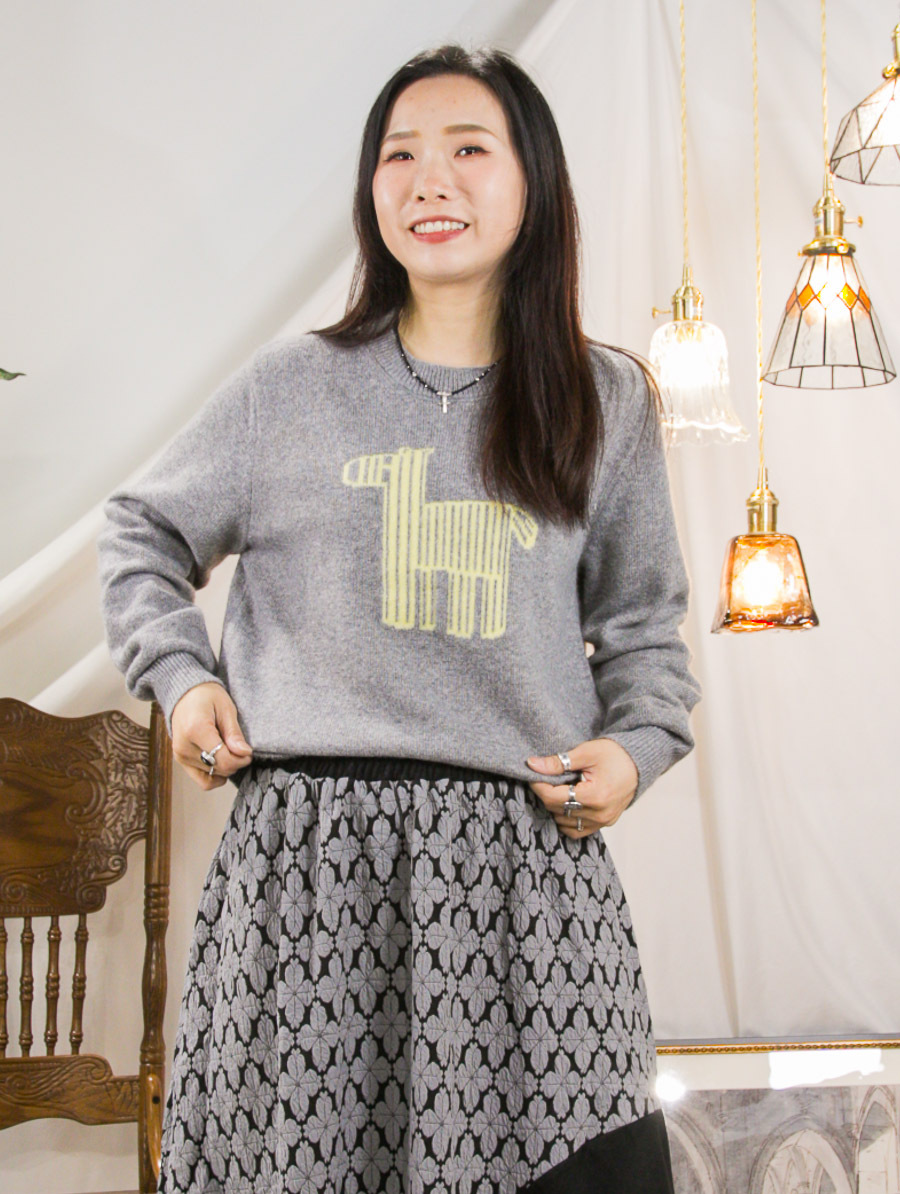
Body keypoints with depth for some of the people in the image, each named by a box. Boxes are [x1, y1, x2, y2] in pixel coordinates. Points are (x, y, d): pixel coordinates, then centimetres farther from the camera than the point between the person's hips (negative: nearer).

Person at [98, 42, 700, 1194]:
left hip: (526, 852, 1)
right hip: (310, 850, 0)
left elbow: (643, 618, 20)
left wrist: (637, 745, 3)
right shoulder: (294, 387, 8)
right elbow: (142, 537, 20)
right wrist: (181, 677, 6)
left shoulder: (608, 405, 11)